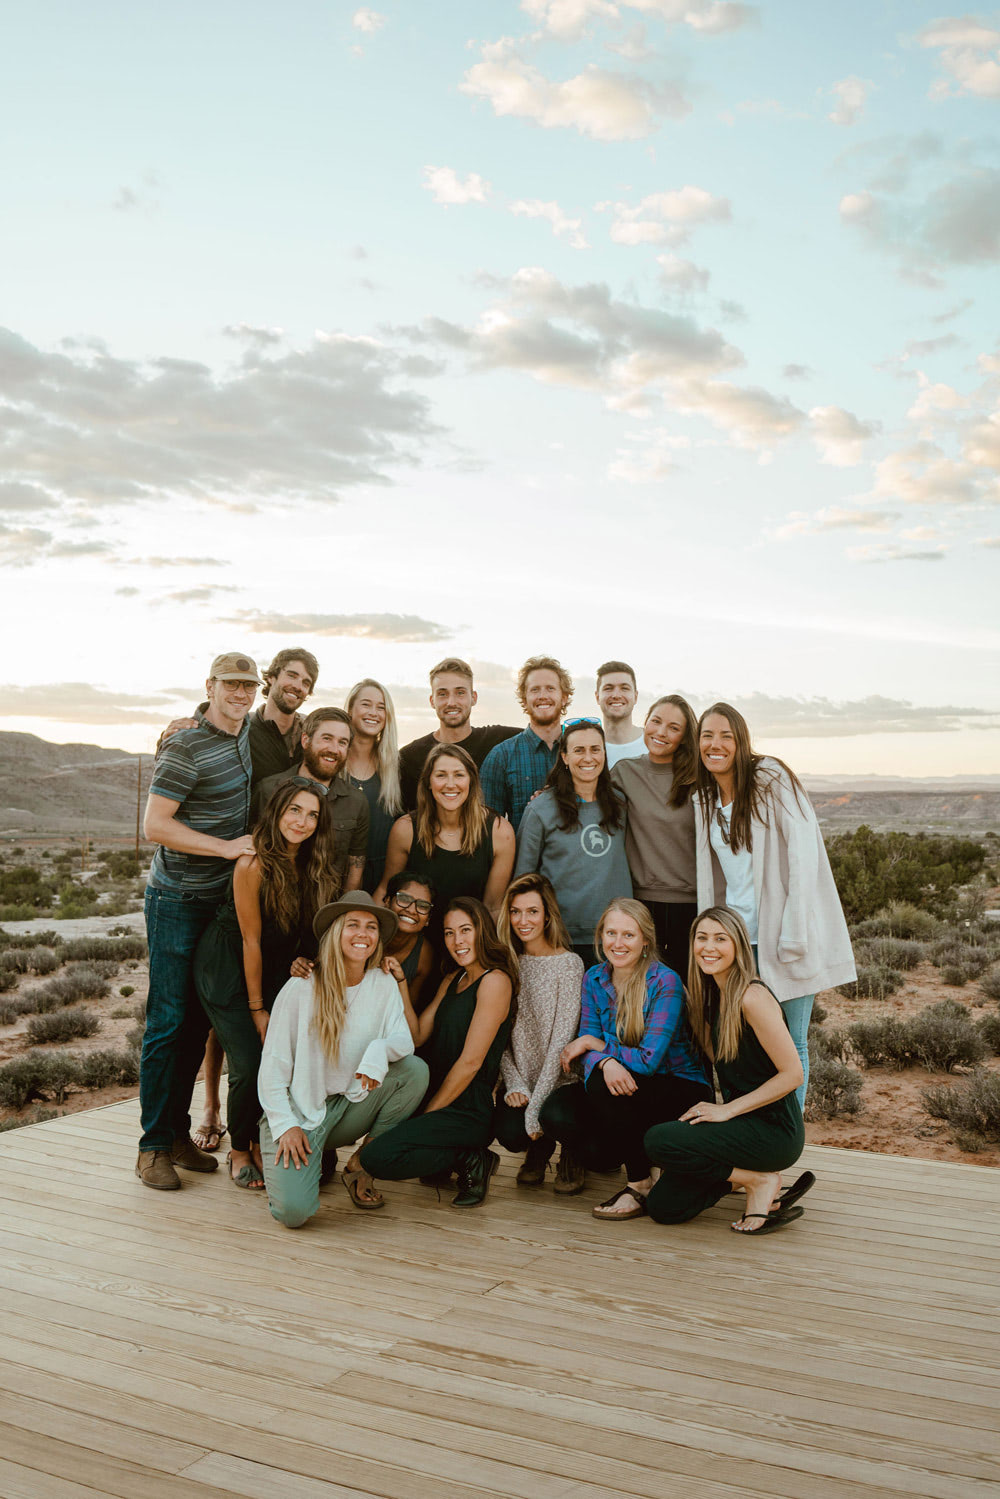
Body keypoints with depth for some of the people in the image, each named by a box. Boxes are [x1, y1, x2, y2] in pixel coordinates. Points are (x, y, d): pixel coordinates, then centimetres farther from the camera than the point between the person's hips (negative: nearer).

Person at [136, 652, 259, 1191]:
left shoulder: (249, 734, 10)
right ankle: (154, 1147, 5)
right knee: (168, 1021, -4)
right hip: (178, 900, -7)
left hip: (224, 898, 7)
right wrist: (227, 846, -20)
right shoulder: (185, 747, -14)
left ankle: (179, 1133, 21)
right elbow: (155, 825, -19)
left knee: (199, 1019, 11)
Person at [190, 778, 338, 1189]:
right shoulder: (253, 865, -23)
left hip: (275, 969, 5)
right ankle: (239, 1152, 11)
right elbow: (251, 941, -18)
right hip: (226, 967, -5)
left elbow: (303, 938, 6)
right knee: (250, 1066, -14)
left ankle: (263, 1143, 16)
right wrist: (257, 1009, -12)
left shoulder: (316, 869, -5)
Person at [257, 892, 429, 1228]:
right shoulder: (301, 989, -10)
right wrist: (285, 1126, -16)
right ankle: (311, 1158, 12)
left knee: (416, 1070, -20)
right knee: (293, 1211, -25)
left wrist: (380, 1049, -33)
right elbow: (273, 1062, -8)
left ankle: (360, 1165, -4)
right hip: (298, 1112, -4)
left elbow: (404, 1040, -10)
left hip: (351, 1106, 4)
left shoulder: (384, 986, 1)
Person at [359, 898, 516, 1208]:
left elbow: (471, 1062, -14)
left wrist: (427, 1114, -9)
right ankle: (443, 1159, 10)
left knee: (376, 1157, -22)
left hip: (468, 1112, -9)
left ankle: (470, 1160, -4)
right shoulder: (451, 981, 16)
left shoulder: (495, 981, -12)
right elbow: (418, 1036, 8)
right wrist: (400, 983, 0)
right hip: (436, 1099, 9)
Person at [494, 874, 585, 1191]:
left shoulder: (568, 964, -7)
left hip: (559, 1081, -2)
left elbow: (562, 1038, -13)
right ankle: (539, 1148, 14)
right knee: (509, 1132, -26)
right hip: (520, 1080, 2)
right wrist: (515, 1084, -13)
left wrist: (536, 1104, -19)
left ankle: (571, 1152, 8)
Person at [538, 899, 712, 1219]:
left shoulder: (665, 982, -18)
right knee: (555, 1112, -19)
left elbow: (649, 1059, -22)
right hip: (624, 1086, 5)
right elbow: (587, 1043, -6)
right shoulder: (594, 979, 0)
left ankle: (640, 1184, -12)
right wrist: (605, 1062, -29)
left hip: (682, 1090, -5)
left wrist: (593, 1043, -14)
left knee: (601, 1086, -31)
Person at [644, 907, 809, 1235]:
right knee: (663, 1207, -1)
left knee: (659, 1141, -22)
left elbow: (792, 1074, -19)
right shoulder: (712, 997, 8)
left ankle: (760, 1181, -5)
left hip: (774, 1130, -8)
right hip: (742, 1121, 8)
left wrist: (727, 1110, -14)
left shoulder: (752, 997, -18)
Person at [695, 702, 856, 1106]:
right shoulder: (705, 800, 12)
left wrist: (793, 935, -18)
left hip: (783, 938, -5)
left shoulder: (772, 778, -7)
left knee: (791, 1043, 0)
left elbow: (804, 854, -13)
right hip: (736, 938, 5)